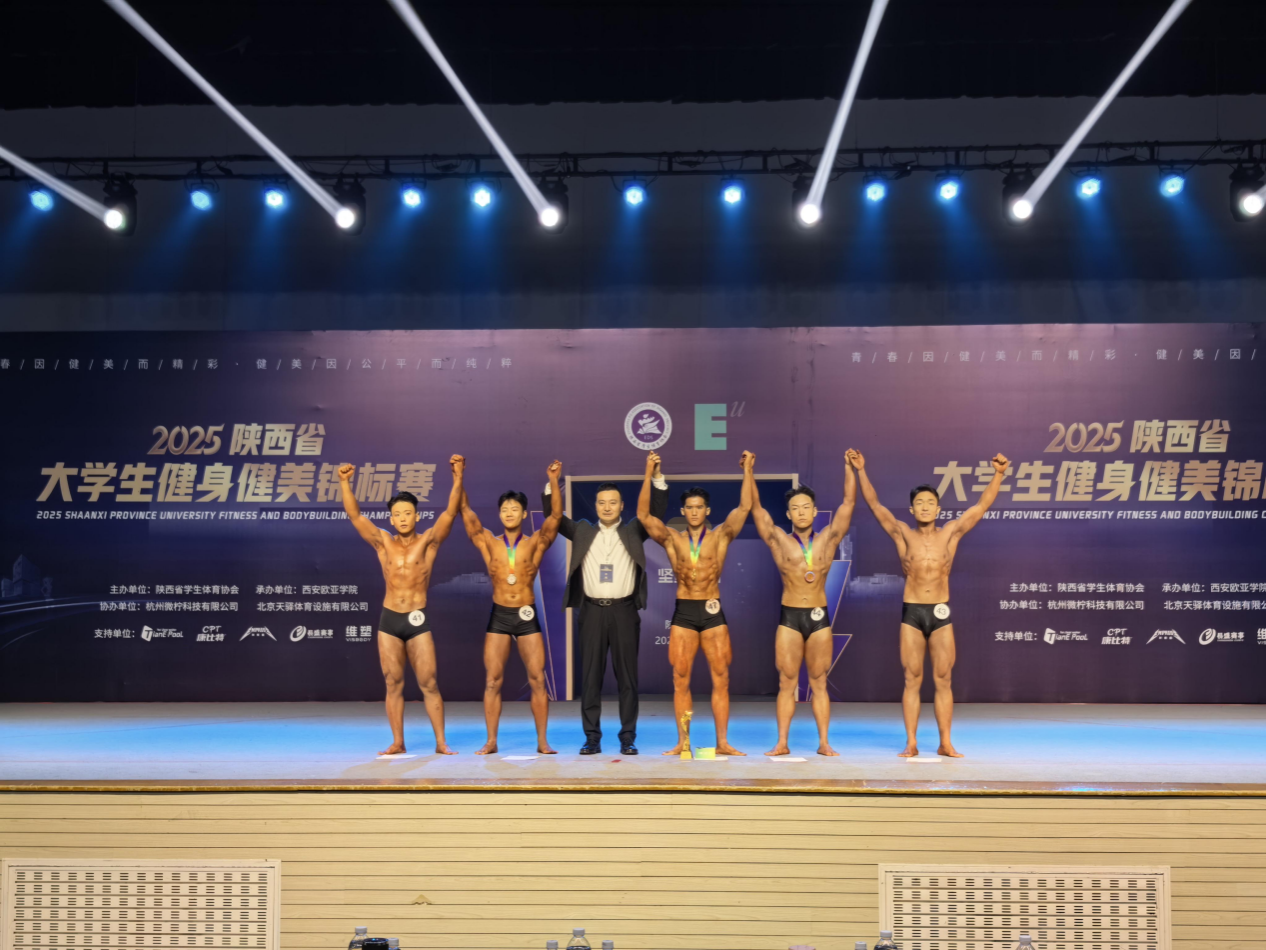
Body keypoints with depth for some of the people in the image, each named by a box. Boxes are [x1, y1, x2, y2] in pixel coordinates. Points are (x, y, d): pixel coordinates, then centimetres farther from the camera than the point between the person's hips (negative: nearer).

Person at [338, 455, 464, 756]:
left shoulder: (428, 541, 0)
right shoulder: (383, 543, 6)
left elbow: (450, 512, -11)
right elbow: (355, 516, -1)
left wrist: (458, 478, -22)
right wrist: (345, 483, -11)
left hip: (418, 620, -2)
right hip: (389, 621, 2)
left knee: (428, 683, -2)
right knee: (393, 684, 6)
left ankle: (441, 742, 3)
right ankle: (397, 742, 13)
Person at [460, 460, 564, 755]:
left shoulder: (535, 543, 2)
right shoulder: (489, 543, 5)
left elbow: (555, 515, -11)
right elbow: (466, 512, 0)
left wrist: (553, 481, -21)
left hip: (527, 617, -1)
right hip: (498, 617, 1)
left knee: (537, 680, -1)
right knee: (492, 681, 1)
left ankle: (542, 741, 6)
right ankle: (491, 741, 8)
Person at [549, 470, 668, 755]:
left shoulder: (633, 531, 9)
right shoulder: (582, 531, 12)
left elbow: (658, 511, 2)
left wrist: (659, 478, -10)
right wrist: (551, 484, -3)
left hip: (624, 610, -1)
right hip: (593, 611, 1)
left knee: (627, 675, 2)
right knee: (591, 675, 2)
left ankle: (628, 737, 8)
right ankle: (592, 737, 7)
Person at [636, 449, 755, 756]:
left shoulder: (720, 535, 4)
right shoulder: (672, 538, 5)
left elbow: (745, 507, -6)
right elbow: (644, 515, -6)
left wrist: (748, 472, -11)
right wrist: (649, 477, -11)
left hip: (713, 613, -1)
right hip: (683, 614, 1)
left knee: (720, 679, 0)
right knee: (680, 680, 2)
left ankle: (722, 742, 6)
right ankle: (682, 743, 8)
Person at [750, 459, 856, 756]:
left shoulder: (828, 539, 7)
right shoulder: (779, 540, 4)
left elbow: (849, 502, 3)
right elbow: (756, 508, 0)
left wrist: (849, 467, -2)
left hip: (819, 618, 1)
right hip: (789, 619, 0)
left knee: (819, 683, 5)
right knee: (786, 683, 2)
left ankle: (824, 742, 7)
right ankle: (782, 743, 5)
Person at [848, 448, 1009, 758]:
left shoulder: (950, 533, 4)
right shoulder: (903, 534, 3)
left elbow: (982, 506, 0)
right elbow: (875, 505, -1)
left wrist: (998, 475, -10)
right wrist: (861, 471, -9)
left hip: (941, 613, 1)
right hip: (911, 613, 0)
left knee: (943, 680, 2)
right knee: (912, 680, 2)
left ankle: (945, 743, 8)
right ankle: (911, 743, 7)